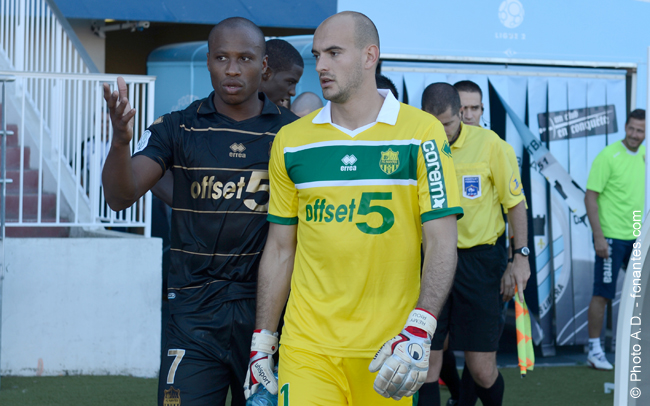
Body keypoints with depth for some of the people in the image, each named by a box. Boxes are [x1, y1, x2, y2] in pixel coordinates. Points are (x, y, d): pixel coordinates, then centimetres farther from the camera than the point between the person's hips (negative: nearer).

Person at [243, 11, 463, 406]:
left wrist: (419, 332, -18)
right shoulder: (291, 141, 7)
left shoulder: (422, 132, -2)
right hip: (307, 344, 2)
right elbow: (280, 248, 12)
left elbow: (442, 243, -6)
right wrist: (262, 341, 9)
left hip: (389, 350, -1)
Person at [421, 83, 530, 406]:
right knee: (427, 363, -1)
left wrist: (521, 255, -2)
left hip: (479, 259, -1)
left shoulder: (487, 143, -6)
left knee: (482, 368, 0)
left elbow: (515, 201, 3)